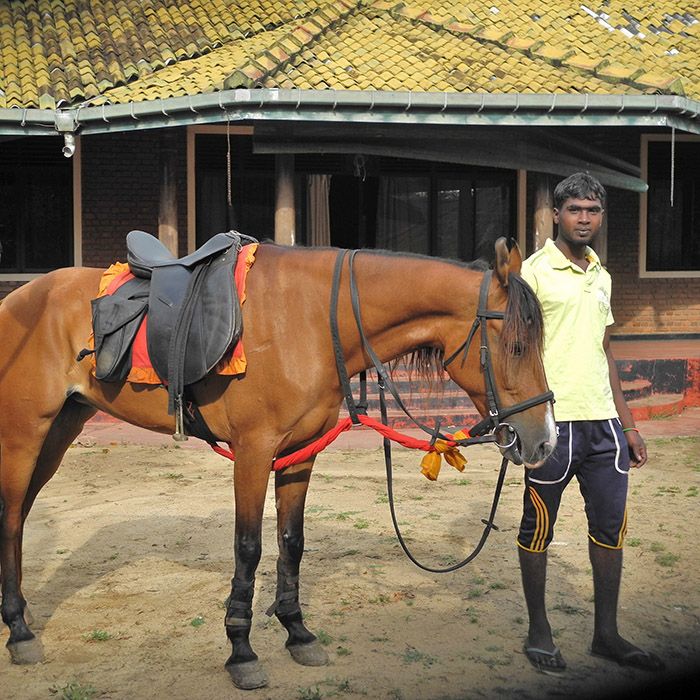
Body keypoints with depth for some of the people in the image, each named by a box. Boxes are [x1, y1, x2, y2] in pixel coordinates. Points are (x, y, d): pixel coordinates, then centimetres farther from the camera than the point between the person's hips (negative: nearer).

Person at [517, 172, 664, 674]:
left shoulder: (601, 275, 16)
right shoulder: (534, 271, -5)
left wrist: (628, 423, 18)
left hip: (604, 421, 7)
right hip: (554, 421, -7)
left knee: (610, 528, 9)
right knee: (538, 526, 5)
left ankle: (607, 634, 21)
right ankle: (539, 632, 18)